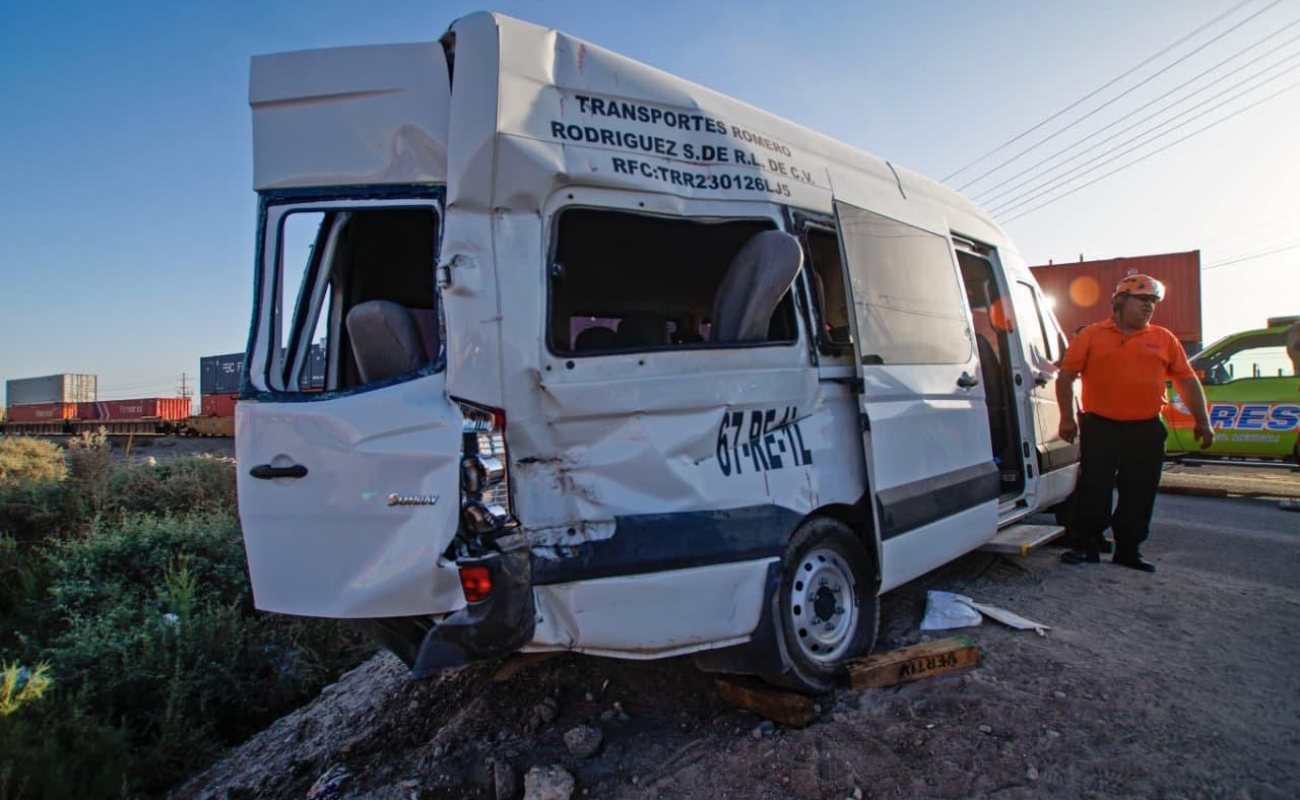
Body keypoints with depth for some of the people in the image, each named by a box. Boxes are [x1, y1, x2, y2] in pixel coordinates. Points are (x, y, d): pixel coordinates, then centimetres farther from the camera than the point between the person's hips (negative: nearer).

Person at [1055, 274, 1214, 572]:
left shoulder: (1164, 339, 12)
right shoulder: (1092, 335, 2)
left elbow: (1187, 381, 15)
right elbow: (1066, 376, -1)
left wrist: (1202, 422, 11)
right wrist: (1067, 418, -8)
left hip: (1146, 432, 3)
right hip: (1100, 428, -3)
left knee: (1139, 497, 8)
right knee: (1092, 492, -1)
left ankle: (1128, 551, 21)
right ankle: (1086, 546, 12)